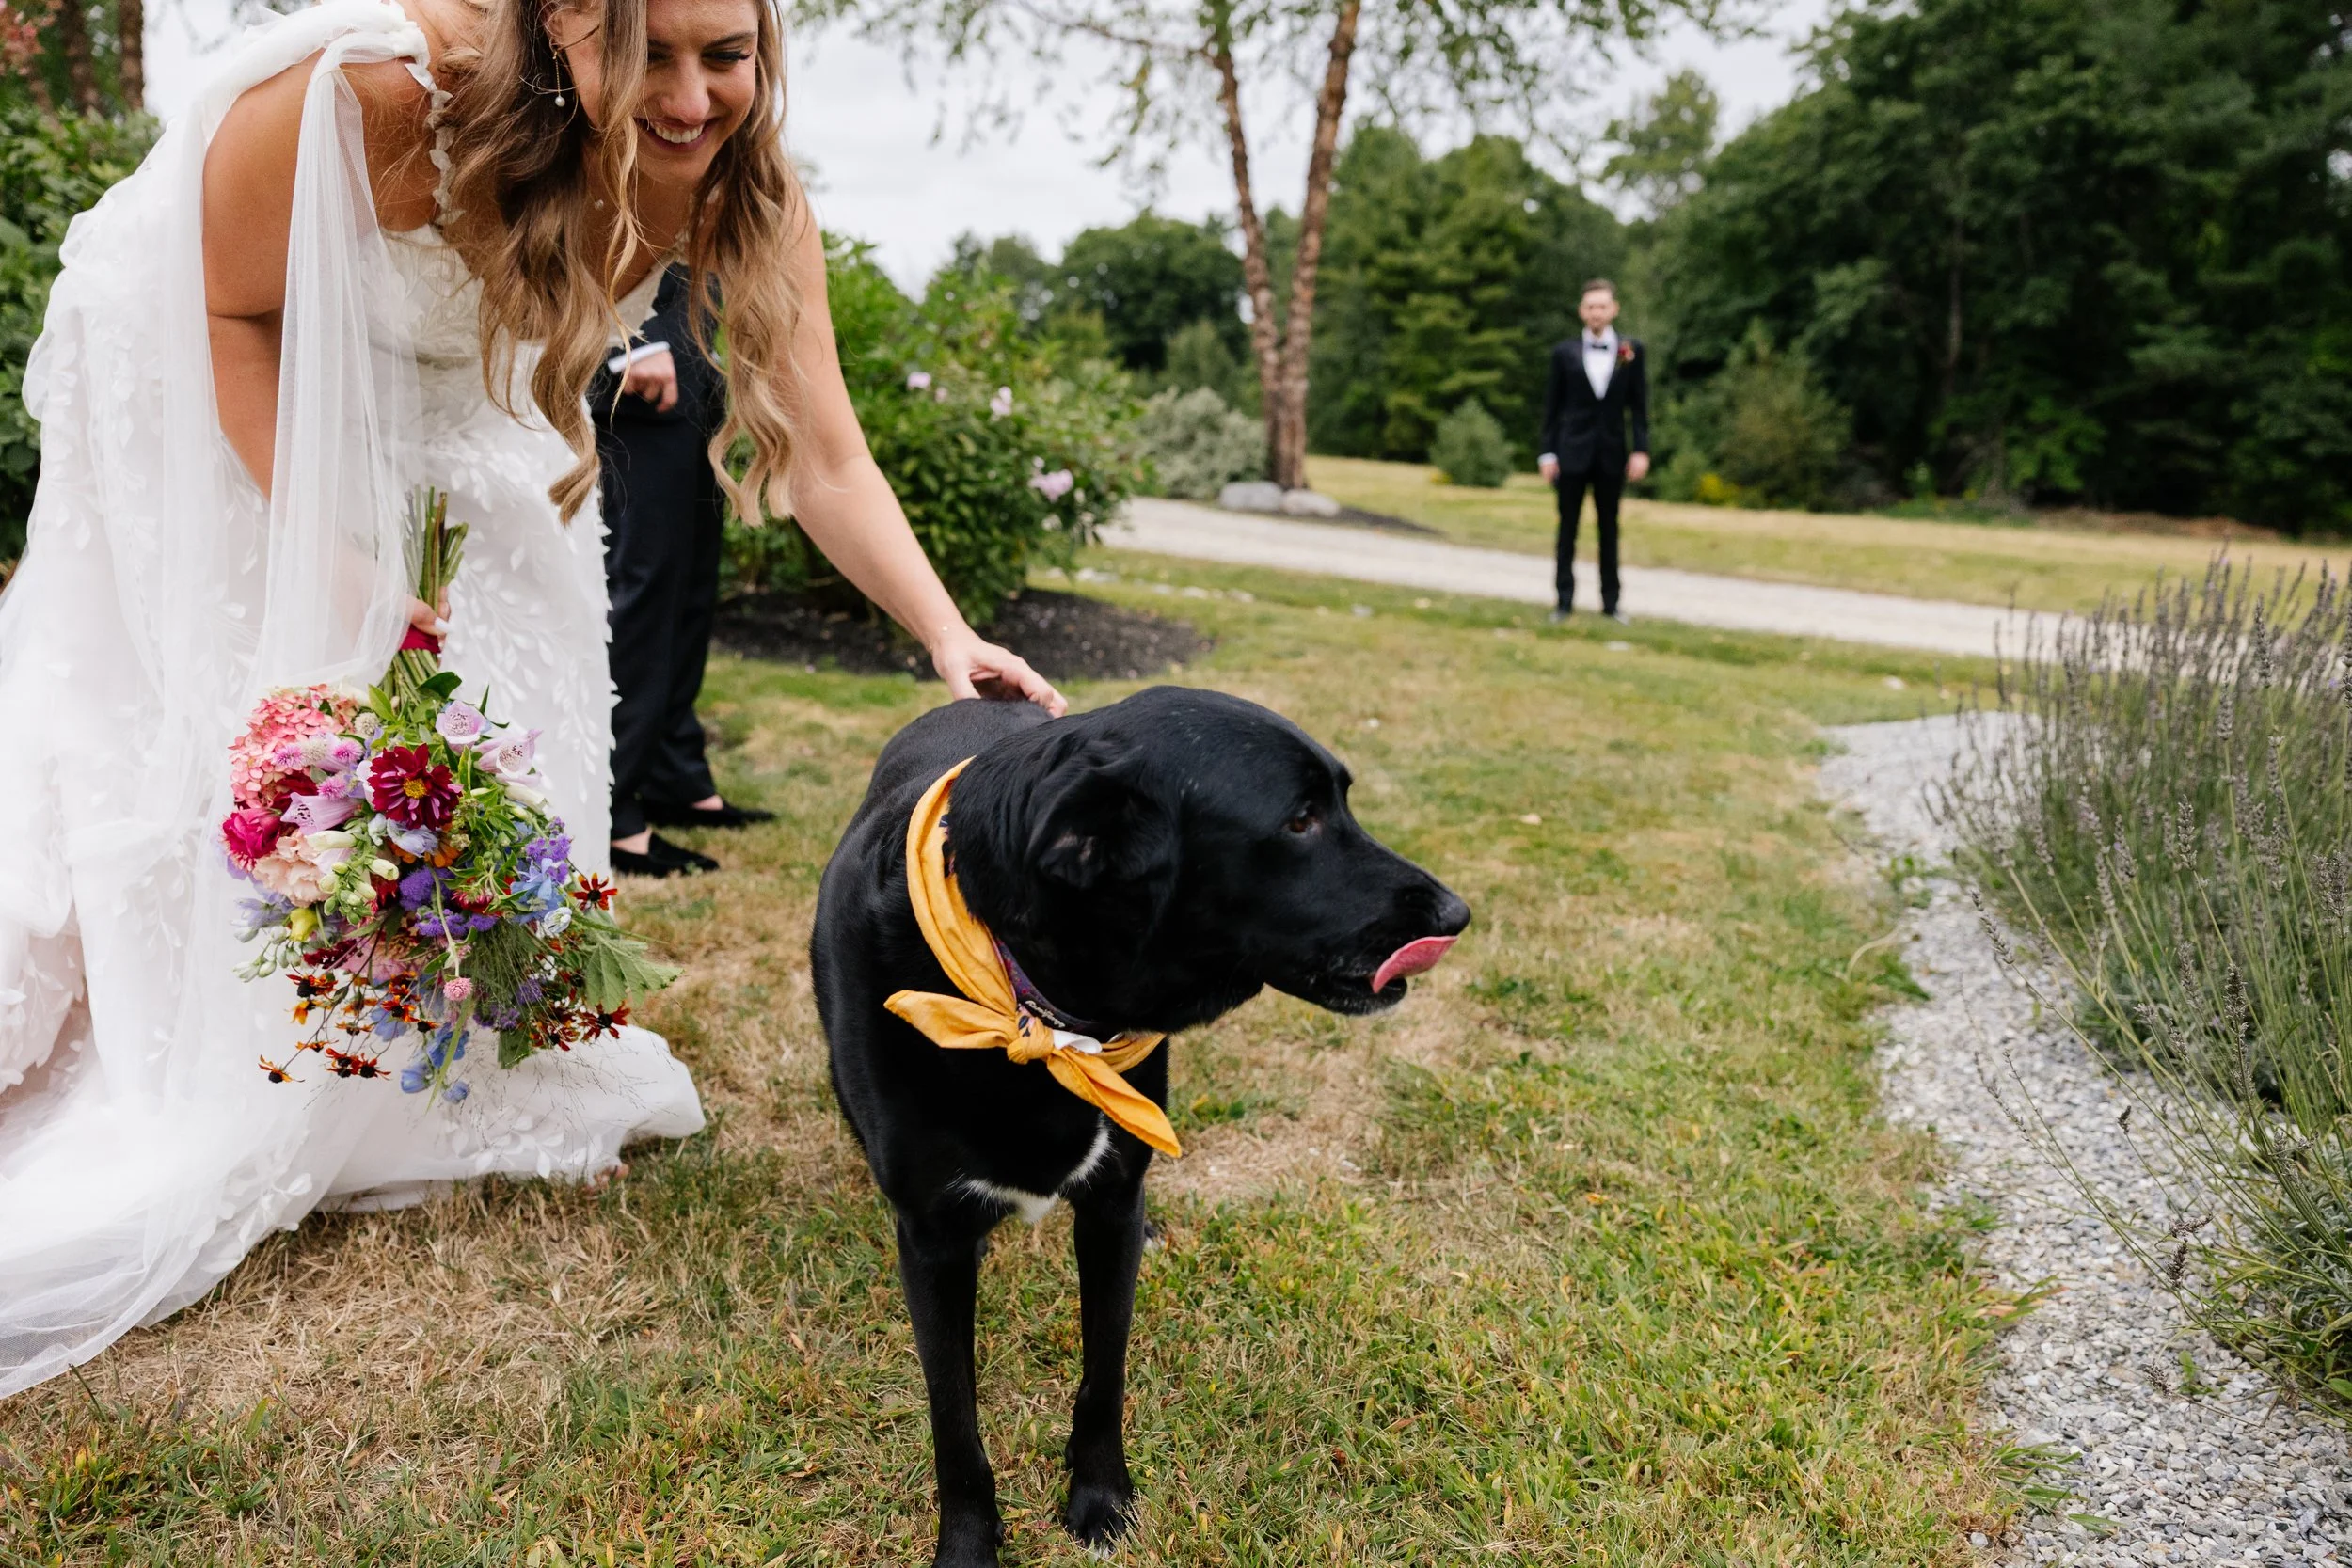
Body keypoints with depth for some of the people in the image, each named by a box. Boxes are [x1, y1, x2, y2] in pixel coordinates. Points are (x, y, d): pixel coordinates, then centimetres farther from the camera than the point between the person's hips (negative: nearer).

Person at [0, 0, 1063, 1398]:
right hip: (224, 377, -4)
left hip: (451, 405, 5)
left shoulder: (746, 198, -25)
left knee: (502, 712, 5)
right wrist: (329, 559, -26)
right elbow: (226, 304, -23)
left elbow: (829, 463, -24)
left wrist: (950, 637, -39)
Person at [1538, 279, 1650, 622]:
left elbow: (1639, 405, 2)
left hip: (1612, 452, 1)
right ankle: (1565, 600, 8)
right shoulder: (1565, 353, 1)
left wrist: (1641, 450, -5)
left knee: (1609, 528, 7)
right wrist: (1547, 452, -3)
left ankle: (1610, 601, 13)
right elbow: (1552, 407, 2)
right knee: (1568, 527, 3)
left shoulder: (1632, 350, 2)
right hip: (1572, 451, -1)